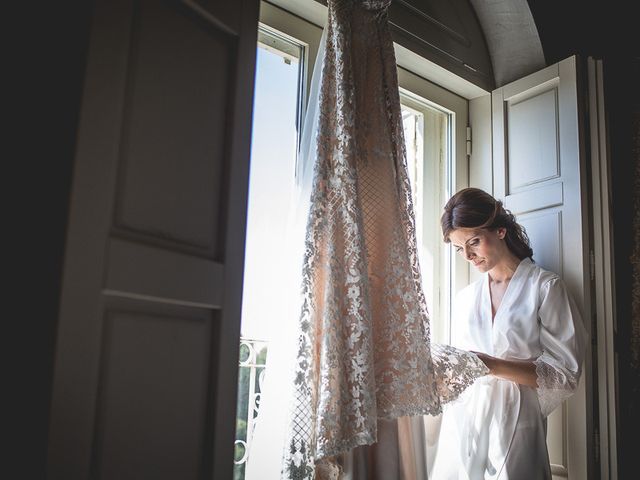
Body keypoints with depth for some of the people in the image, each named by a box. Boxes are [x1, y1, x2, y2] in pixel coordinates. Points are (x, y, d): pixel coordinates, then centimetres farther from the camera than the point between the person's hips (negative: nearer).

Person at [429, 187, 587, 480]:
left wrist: (493, 365, -18)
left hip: (512, 426, -4)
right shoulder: (465, 298, 13)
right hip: (461, 422, 4)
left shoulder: (545, 287, -4)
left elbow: (564, 374, -8)